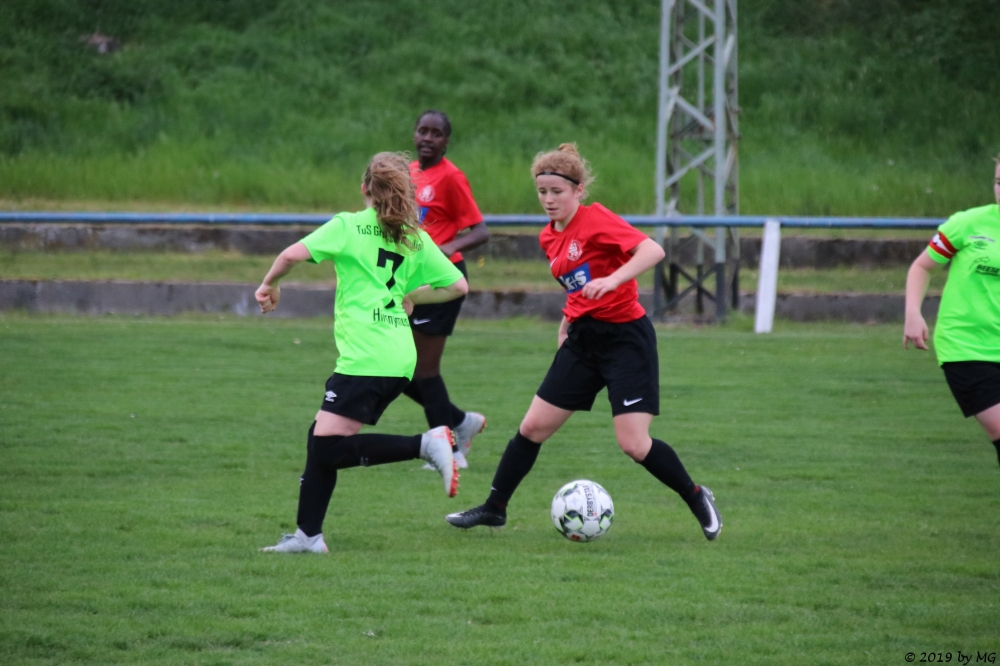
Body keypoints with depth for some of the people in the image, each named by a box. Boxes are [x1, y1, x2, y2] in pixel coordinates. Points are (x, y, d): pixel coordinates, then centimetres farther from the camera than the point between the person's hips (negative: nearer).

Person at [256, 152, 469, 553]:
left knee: (329, 447, -11)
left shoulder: (348, 226, 0)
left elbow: (294, 254, -12)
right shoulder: (414, 238, 14)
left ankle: (425, 445, -18)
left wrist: (270, 284, 8)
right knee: (321, 438, 12)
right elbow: (458, 285, 15)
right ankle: (308, 535, 9)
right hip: (400, 360, 7)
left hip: (364, 359, -7)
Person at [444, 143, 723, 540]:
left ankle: (697, 499, 9)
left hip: (626, 337, -7)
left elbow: (652, 250, -27)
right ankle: (494, 508, 18)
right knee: (533, 426, 6)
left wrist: (612, 280, -38)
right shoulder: (549, 238, 9)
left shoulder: (596, 220, -14)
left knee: (634, 444, -13)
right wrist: (568, 320, 13)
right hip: (582, 339, 7)